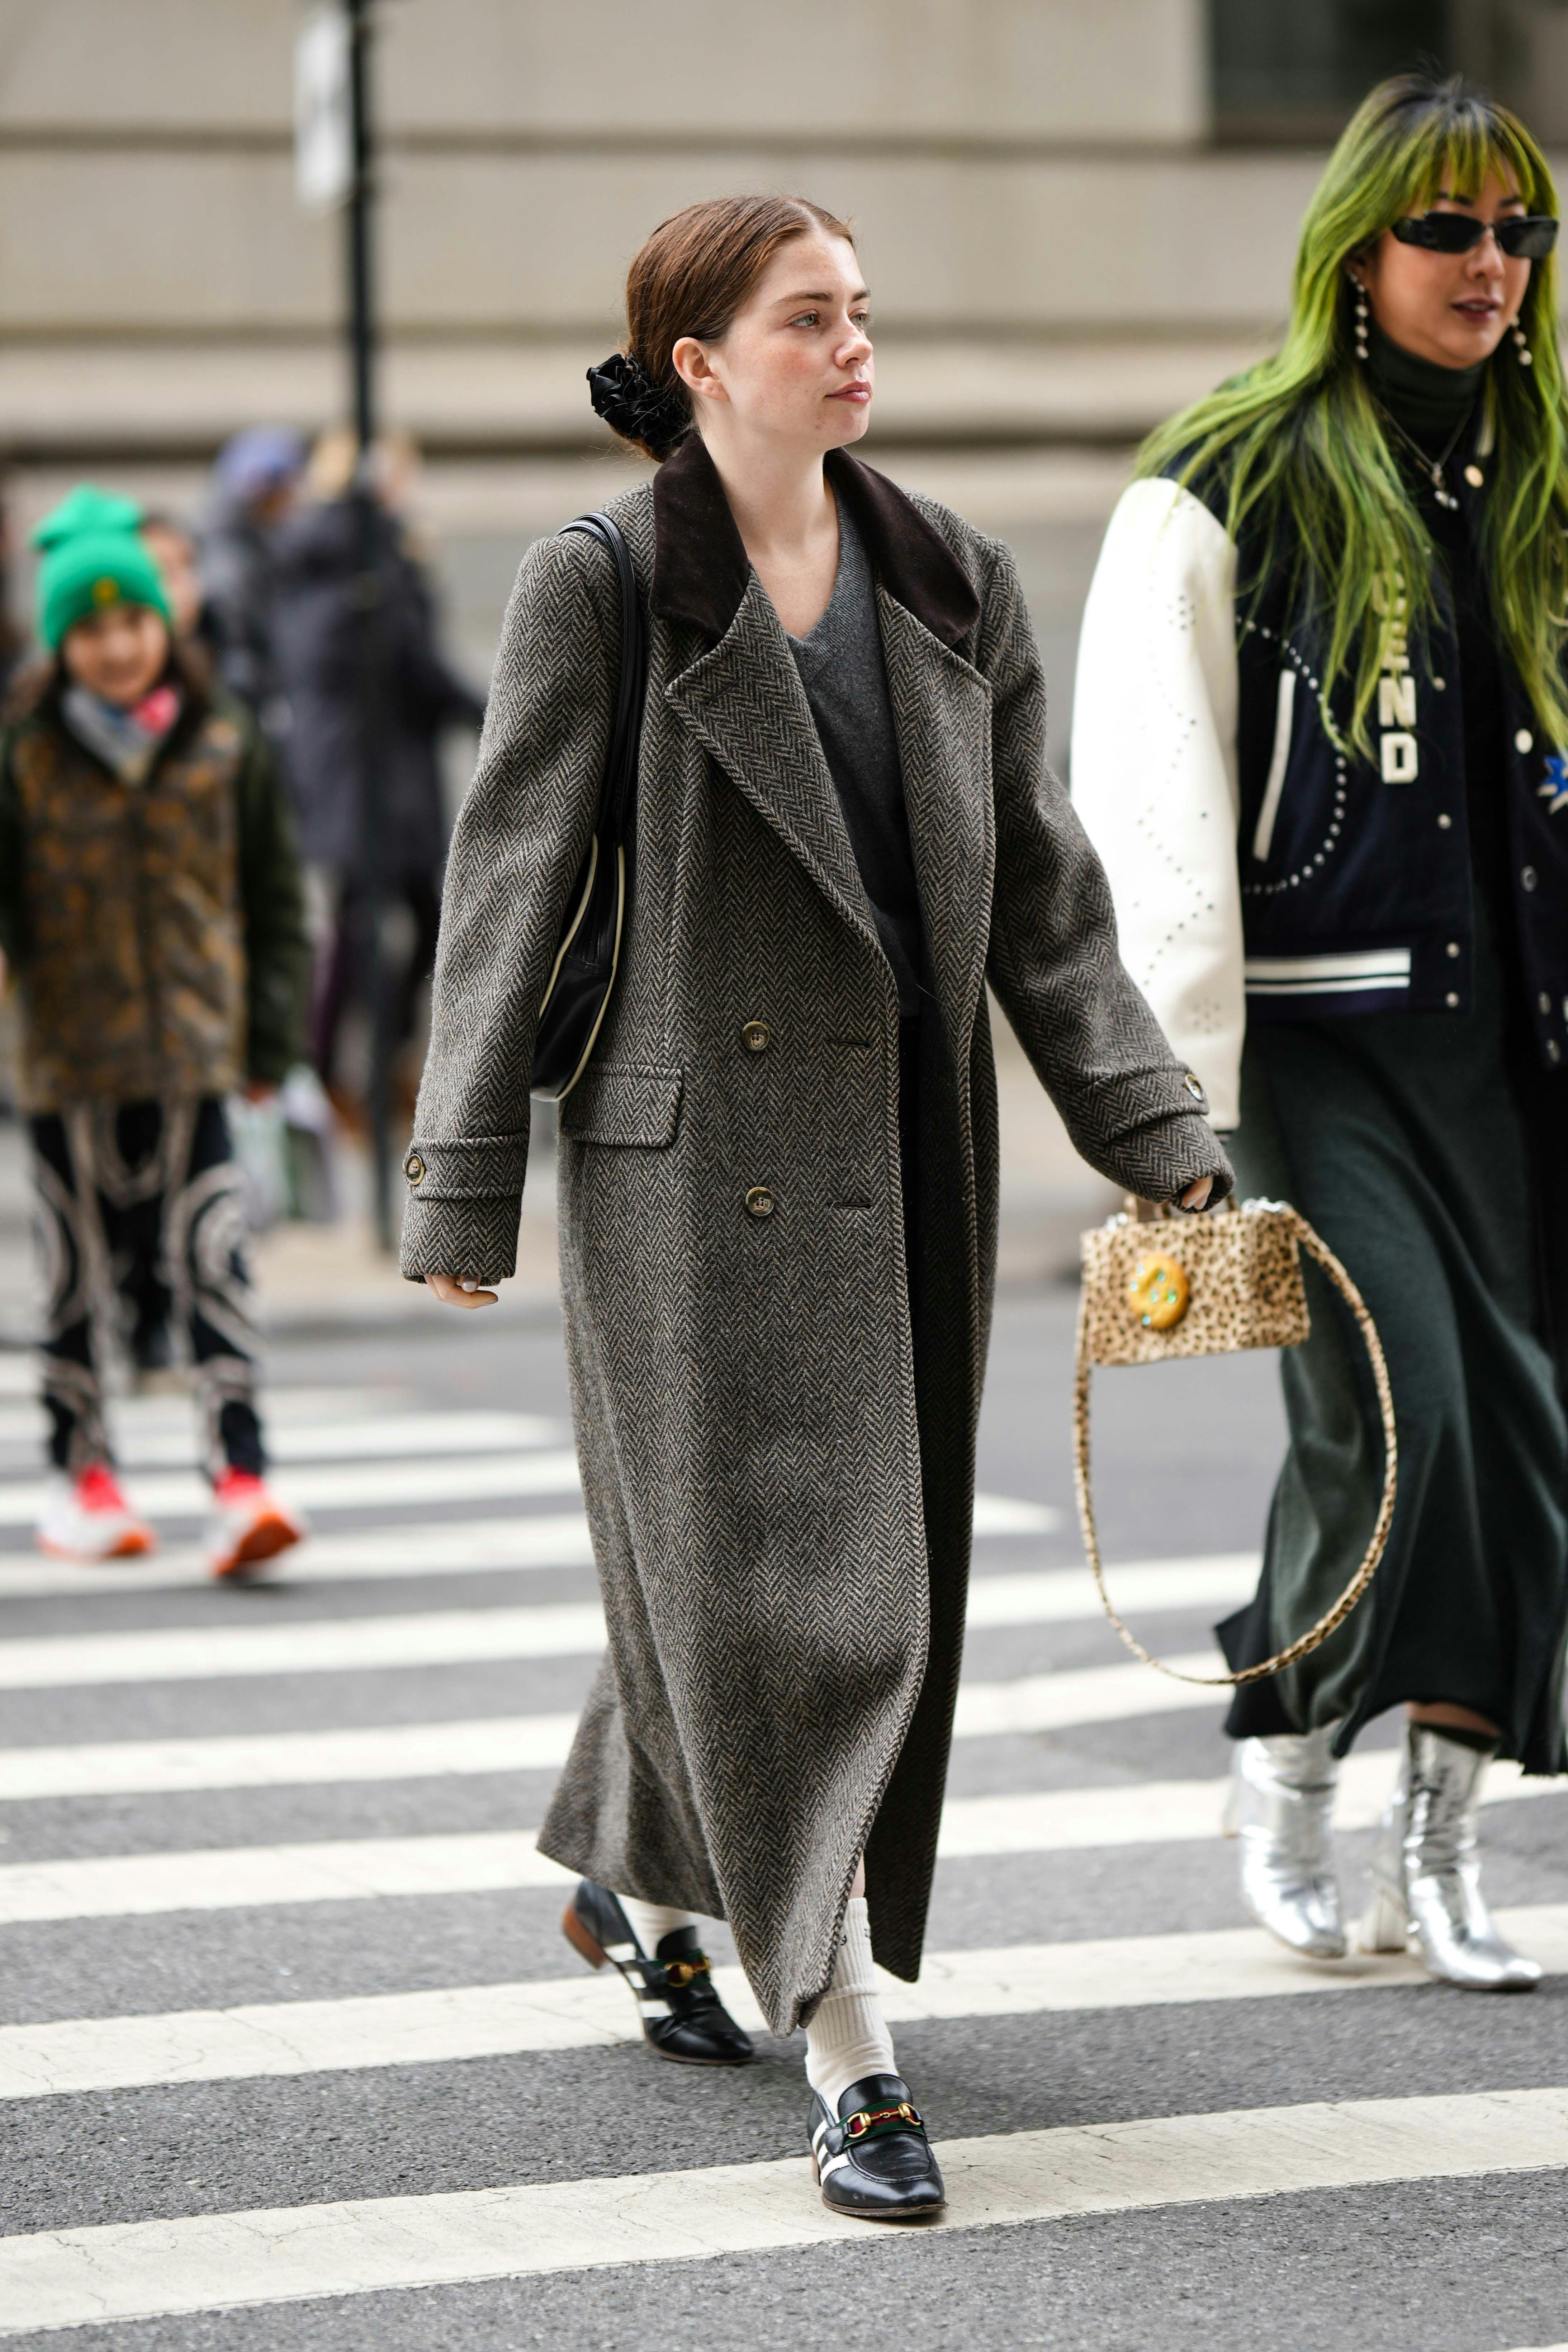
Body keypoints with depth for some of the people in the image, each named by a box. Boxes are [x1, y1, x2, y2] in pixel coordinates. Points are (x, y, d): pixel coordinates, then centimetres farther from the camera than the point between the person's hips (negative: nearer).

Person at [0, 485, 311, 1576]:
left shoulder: (224, 744, 4)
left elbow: (274, 899, 10)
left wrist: (271, 1034, 7)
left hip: (194, 1050, 0)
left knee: (211, 1260, -10)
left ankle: (241, 1477, -13)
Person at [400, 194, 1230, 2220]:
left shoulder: (955, 587, 10)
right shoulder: (599, 592, -5)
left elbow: (1044, 895, 12)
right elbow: (507, 895, -4)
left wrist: (1159, 1139, 8)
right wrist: (463, 1189, -7)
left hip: (905, 1146, 6)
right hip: (698, 1155, -6)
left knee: (870, 1572, 13)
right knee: (771, 1578, -7)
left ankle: (640, 1891, 39)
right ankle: (849, 2060, -5)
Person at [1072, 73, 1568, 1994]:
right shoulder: (1224, 495, -3)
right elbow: (1148, 806, -7)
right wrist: (1182, 1088, -13)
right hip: (1316, 1027, -5)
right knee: (1391, 1400, -15)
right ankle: (1283, 1774, 7)